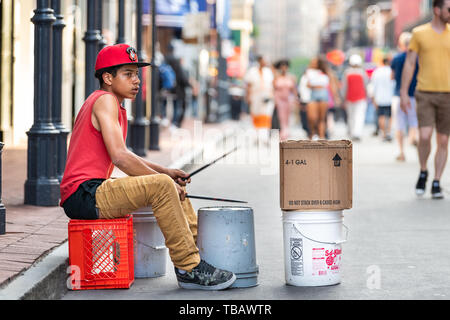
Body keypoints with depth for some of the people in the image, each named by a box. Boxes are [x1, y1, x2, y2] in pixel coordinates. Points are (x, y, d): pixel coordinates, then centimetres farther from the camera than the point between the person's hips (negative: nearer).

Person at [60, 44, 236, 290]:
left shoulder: (113, 105, 21)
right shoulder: (105, 101, -10)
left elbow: (122, 157, 28)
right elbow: (120, 158, -21)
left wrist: (165, 171, 15)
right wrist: (162, 177, -12)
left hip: (94, 191, 11)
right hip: (84, 194, -11)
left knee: (176, 188, 16)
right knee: (162, 186, -27)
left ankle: (200, 252, 13)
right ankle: (189, 269, -22)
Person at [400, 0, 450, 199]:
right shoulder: (419, 33, 1)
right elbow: (409, 64, 3)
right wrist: (403, 93, -3)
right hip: (425, 93, -2)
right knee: (424, 136, -14)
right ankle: (423, 172, 11)